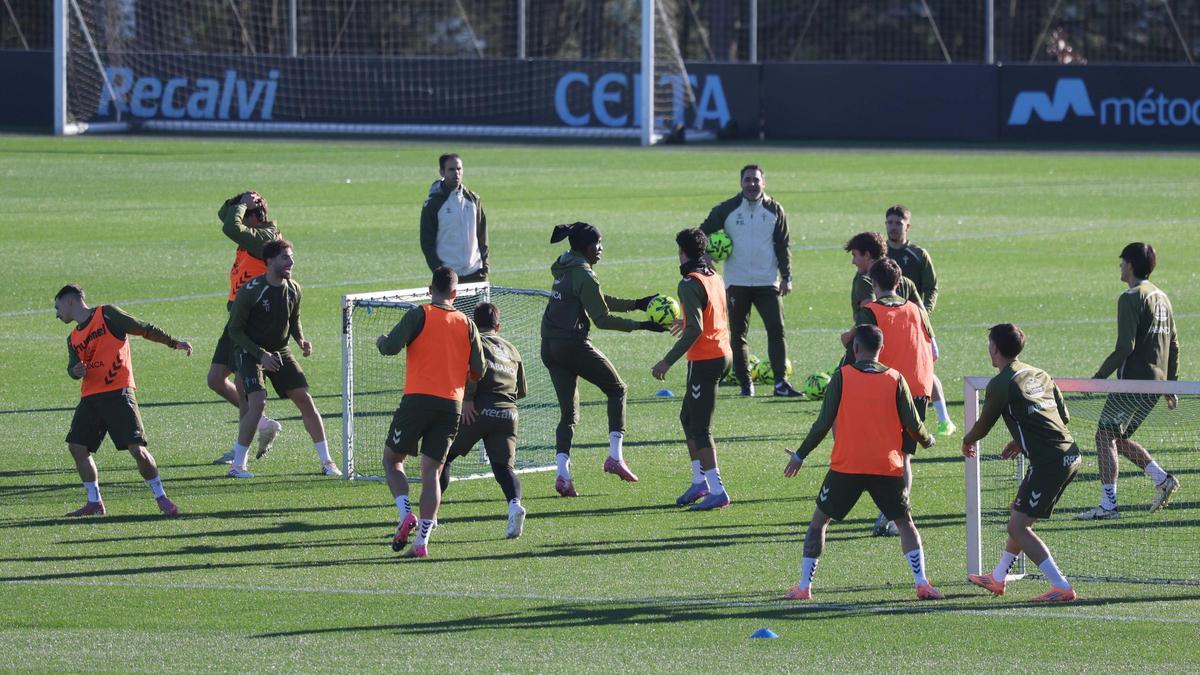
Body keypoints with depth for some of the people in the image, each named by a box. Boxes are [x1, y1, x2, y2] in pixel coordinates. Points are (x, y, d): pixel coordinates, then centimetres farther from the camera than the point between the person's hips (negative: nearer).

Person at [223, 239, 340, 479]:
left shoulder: (292, 289, -1)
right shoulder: (250, 291, -18)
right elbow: (234, 330, -13)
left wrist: (301, 340, -5)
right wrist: (260, 354, -21)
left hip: (279, 351, 5)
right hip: (249, 351, -5)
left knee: (305, 400, -2)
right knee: (258, 401, -24)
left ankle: (326, 462, 7)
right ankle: (237, 465, -15)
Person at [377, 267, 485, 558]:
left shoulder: (419, 316, -3)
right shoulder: (466, 324, 8)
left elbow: (391, 347, -13)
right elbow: (479, 371, 8)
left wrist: (380, 341, 11)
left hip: (418, 399, -3)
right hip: (452, 404, 3)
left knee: (392, 459, 14)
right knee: (432, 471, 6)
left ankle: (406, 514, -9)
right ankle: (422, 541, -2)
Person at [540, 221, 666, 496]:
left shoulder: (564, 269, 15)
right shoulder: (583, 275, -13)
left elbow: (600, 300, 20)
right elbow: (602, 319, -14)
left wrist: (637, 304, 16)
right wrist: (640, 325, -12)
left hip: (550, 347, 8)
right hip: (573, 345, -8)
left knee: (568, 412, 8)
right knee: (617, 390, 11)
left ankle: (562, 473, -7)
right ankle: (615, 457, 3)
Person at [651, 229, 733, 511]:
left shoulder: (690, 284, -15)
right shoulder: (715, 278, 11)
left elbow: (695, 330, -22)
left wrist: (668, 361, -20)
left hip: (704, 360, -9)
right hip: (722, 355, 9)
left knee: (700, 428, -5)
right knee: (688, 417, 20)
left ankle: (717, 491, -7)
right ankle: (699, 482, 24)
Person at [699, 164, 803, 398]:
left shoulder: (774, 210, 5)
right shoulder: (726, 210, 2)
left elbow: (783, 245, 8)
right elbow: (704, 234, 11)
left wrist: (786, 276, 3)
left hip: (767, 282, 0)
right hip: (737, 282, 0)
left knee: (776, 330, -9)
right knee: (738, 334, 4)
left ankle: (781, 383, -9)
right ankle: (745, 383, 13)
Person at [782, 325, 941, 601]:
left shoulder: (842, 376, -2)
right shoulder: (895, 379, 2)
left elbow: (824, 423, -3)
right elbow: (913, 425, 2)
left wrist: (800, 455, 8)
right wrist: (926, 440, 25)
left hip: (847, 466, -1)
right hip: (887, 467, 1)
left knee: (819, 521, 13)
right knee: (905, 523, 13)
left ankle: (804, 586, 8)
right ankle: (922, 583, -2)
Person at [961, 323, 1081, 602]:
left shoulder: (1000, 384, -7)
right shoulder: (1039, 375, 17)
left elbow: (983, 426, 5)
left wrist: (967, 441, 29)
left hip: (1049, 462, -9)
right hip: (1070, 455, 9)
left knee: (1018, 526, -2)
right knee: (1018, 513, 23)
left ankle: (1061, 587, -9)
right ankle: (998, 579, 35)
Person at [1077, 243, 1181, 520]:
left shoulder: (1131, 298, -12)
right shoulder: (1161, 297, 15)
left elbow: (1125, 347, -19)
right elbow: (1174, 345, 19)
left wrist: (1099, 376, -12)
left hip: (1133, 380, -9)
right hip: (1156, 381, 9)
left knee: (1105, 435, -4)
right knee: (1119, 437, 17)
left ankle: (1108, 505, -9)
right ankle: (1162, 478, 5)